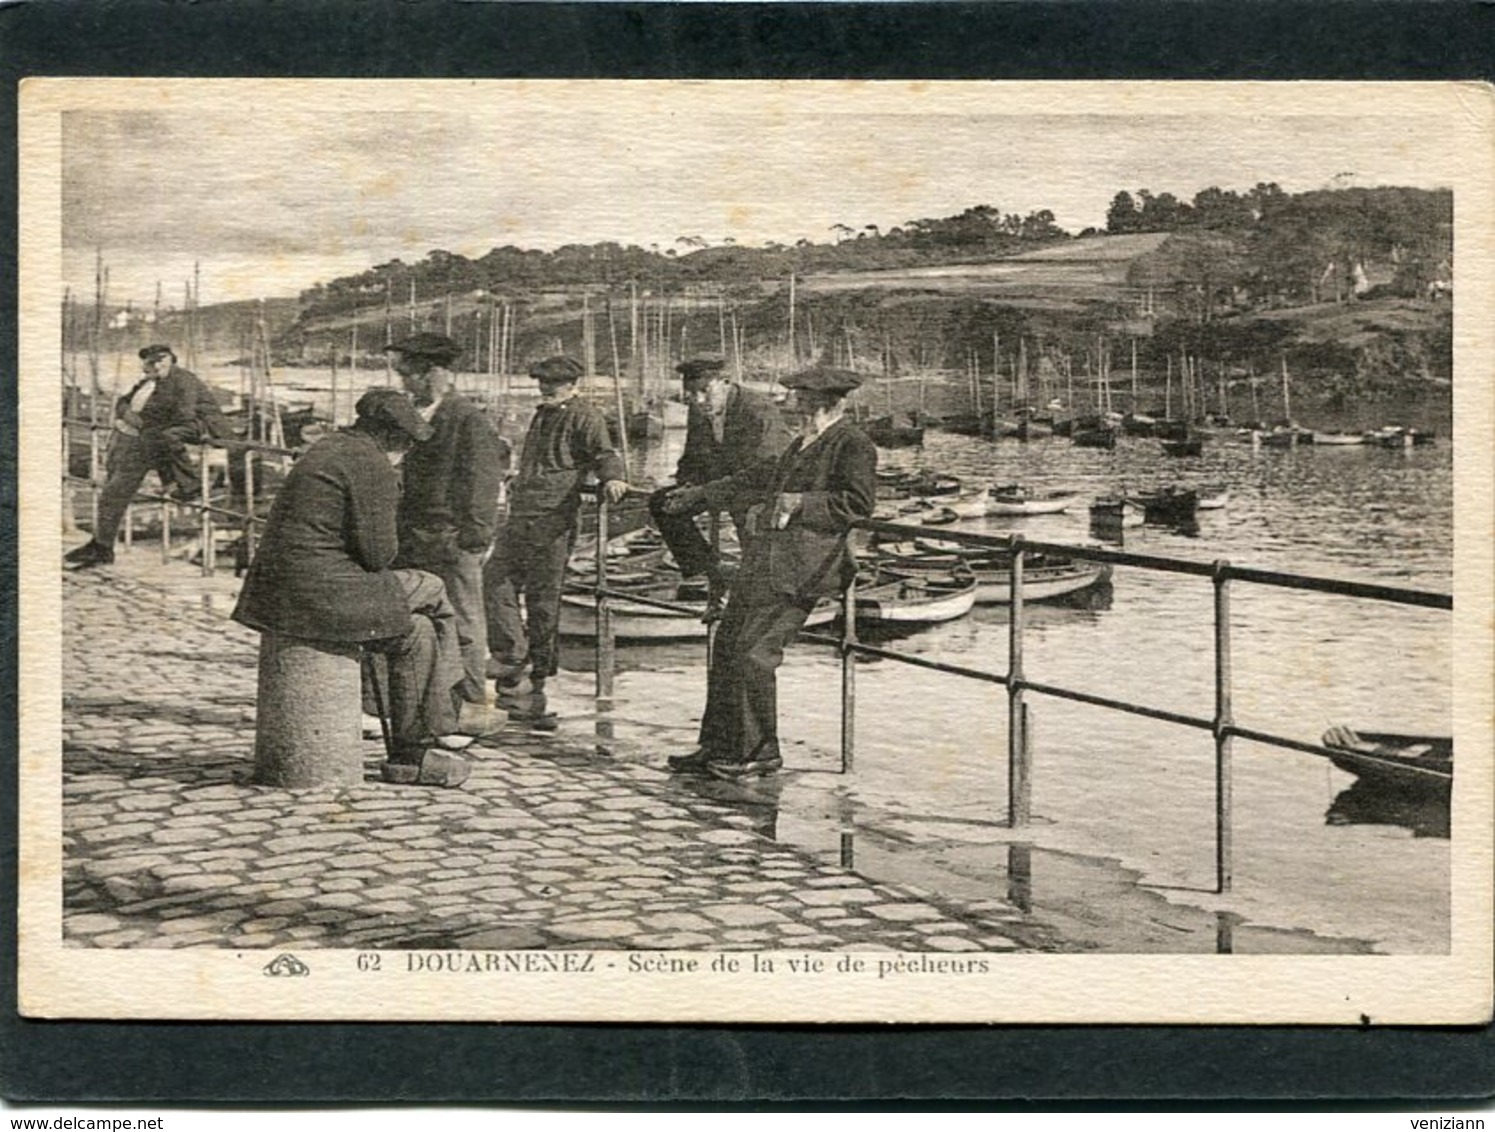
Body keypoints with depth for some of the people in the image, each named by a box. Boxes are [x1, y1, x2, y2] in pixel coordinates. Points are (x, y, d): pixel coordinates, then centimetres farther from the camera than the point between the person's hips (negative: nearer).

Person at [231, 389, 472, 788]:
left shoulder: (327, 450, 20)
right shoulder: (372, 467, -12)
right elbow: (379, 552, -15)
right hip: (322, 590, -10)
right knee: (416, 636, 2)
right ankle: (409, 757, 8)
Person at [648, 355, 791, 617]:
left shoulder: (760, 411, -25)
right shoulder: (698, 412, -2)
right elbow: (692, 461, 10)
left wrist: (701, 493, -35)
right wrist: (687, 488, -15)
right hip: (723, 482, 6)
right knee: (661, 503, -8)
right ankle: (713, 577, -4)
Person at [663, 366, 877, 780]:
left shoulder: (852, 444, -4)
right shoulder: (803, 442, 24)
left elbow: (859, 503, -13)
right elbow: (765, 478, 37)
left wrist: (800, 504, -13)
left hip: (803, 562, -9)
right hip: (769, 555, 9)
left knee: (753, 650, -14)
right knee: (727, 642, 4)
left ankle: (760, 751, -3)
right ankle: (718, 747, 10)